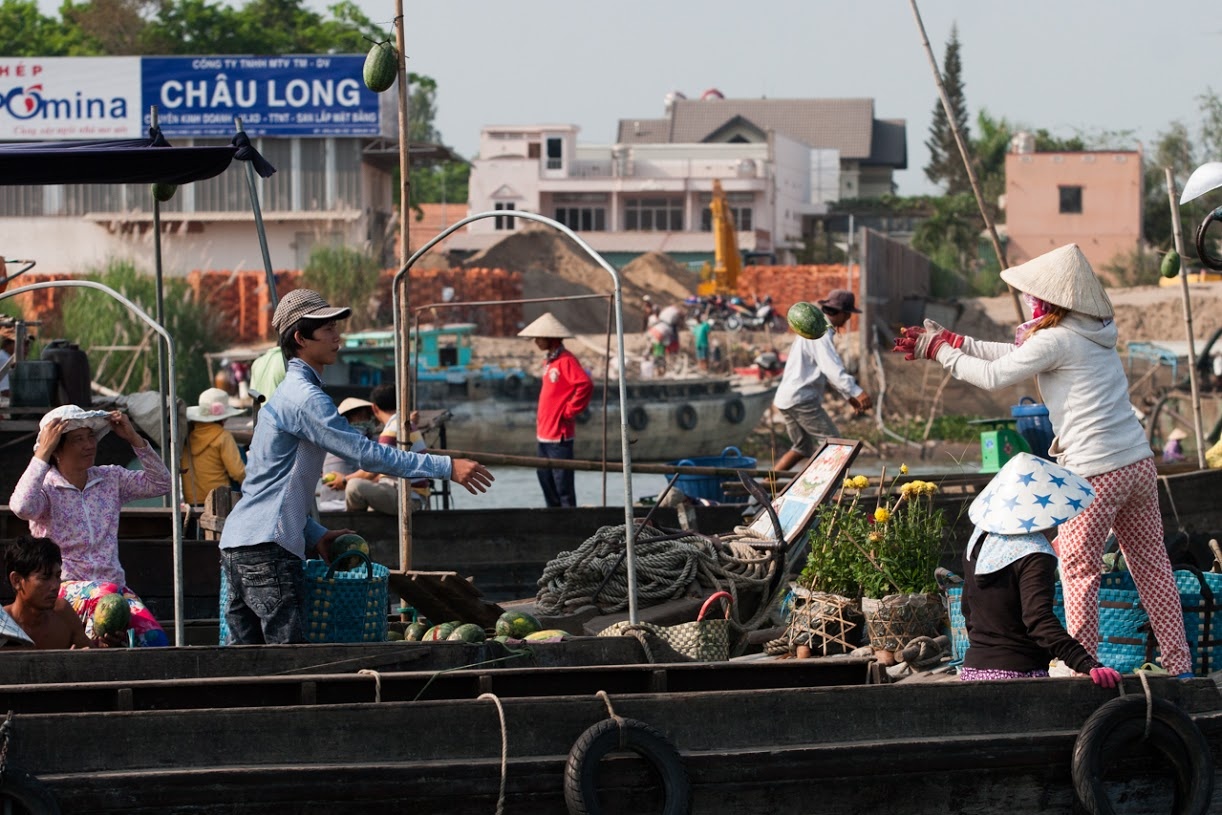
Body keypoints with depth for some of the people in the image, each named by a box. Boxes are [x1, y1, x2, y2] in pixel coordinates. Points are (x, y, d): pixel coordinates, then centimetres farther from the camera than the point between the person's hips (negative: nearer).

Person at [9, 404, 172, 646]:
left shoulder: (110, 479, 14)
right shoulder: (46, 488, -2)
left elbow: (160, 483, 9)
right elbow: (22, 507, -24)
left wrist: (135, 439, 2)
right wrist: (43, 452, -19)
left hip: (114, 583, 4)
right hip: (64, 589, -4)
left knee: (153, 636, -26)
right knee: (106, 593, -39)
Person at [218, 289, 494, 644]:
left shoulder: (289, 394, 22)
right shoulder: (304, 398, -12)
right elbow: (366, 453, -18)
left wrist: (315, 535, 18)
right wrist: (447, 467, -17)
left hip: (240, 547, 10)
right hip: (266, 548, -10)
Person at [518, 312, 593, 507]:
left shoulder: (565, 360, -13)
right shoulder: (548, 361, 15)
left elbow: (585, 385, -24)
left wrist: (569, 411, -16)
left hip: (559, 434, -10)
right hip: (544, 432, 10)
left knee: (563, 483, -7)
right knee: (545, 477, 13)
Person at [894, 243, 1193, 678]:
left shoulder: (1055, 340, -11)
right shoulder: (1096, 333, 16)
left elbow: (993, 376, -5)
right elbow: (1016, 354, 22)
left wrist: (941, 351, 8)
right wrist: (949, 340, 22)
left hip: (1096, 473, -8)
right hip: (1139, 462, 8)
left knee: (1079, 570, 3)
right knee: (1151, 565, 11)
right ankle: (1179, 664, 13)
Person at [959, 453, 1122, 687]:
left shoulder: (979, 541, 11)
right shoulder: (1034, 556, -14)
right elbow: (1040, 620, -26)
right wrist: (1089, 665, -35)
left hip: (973, 669, 8)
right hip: (1018, 674, -8)